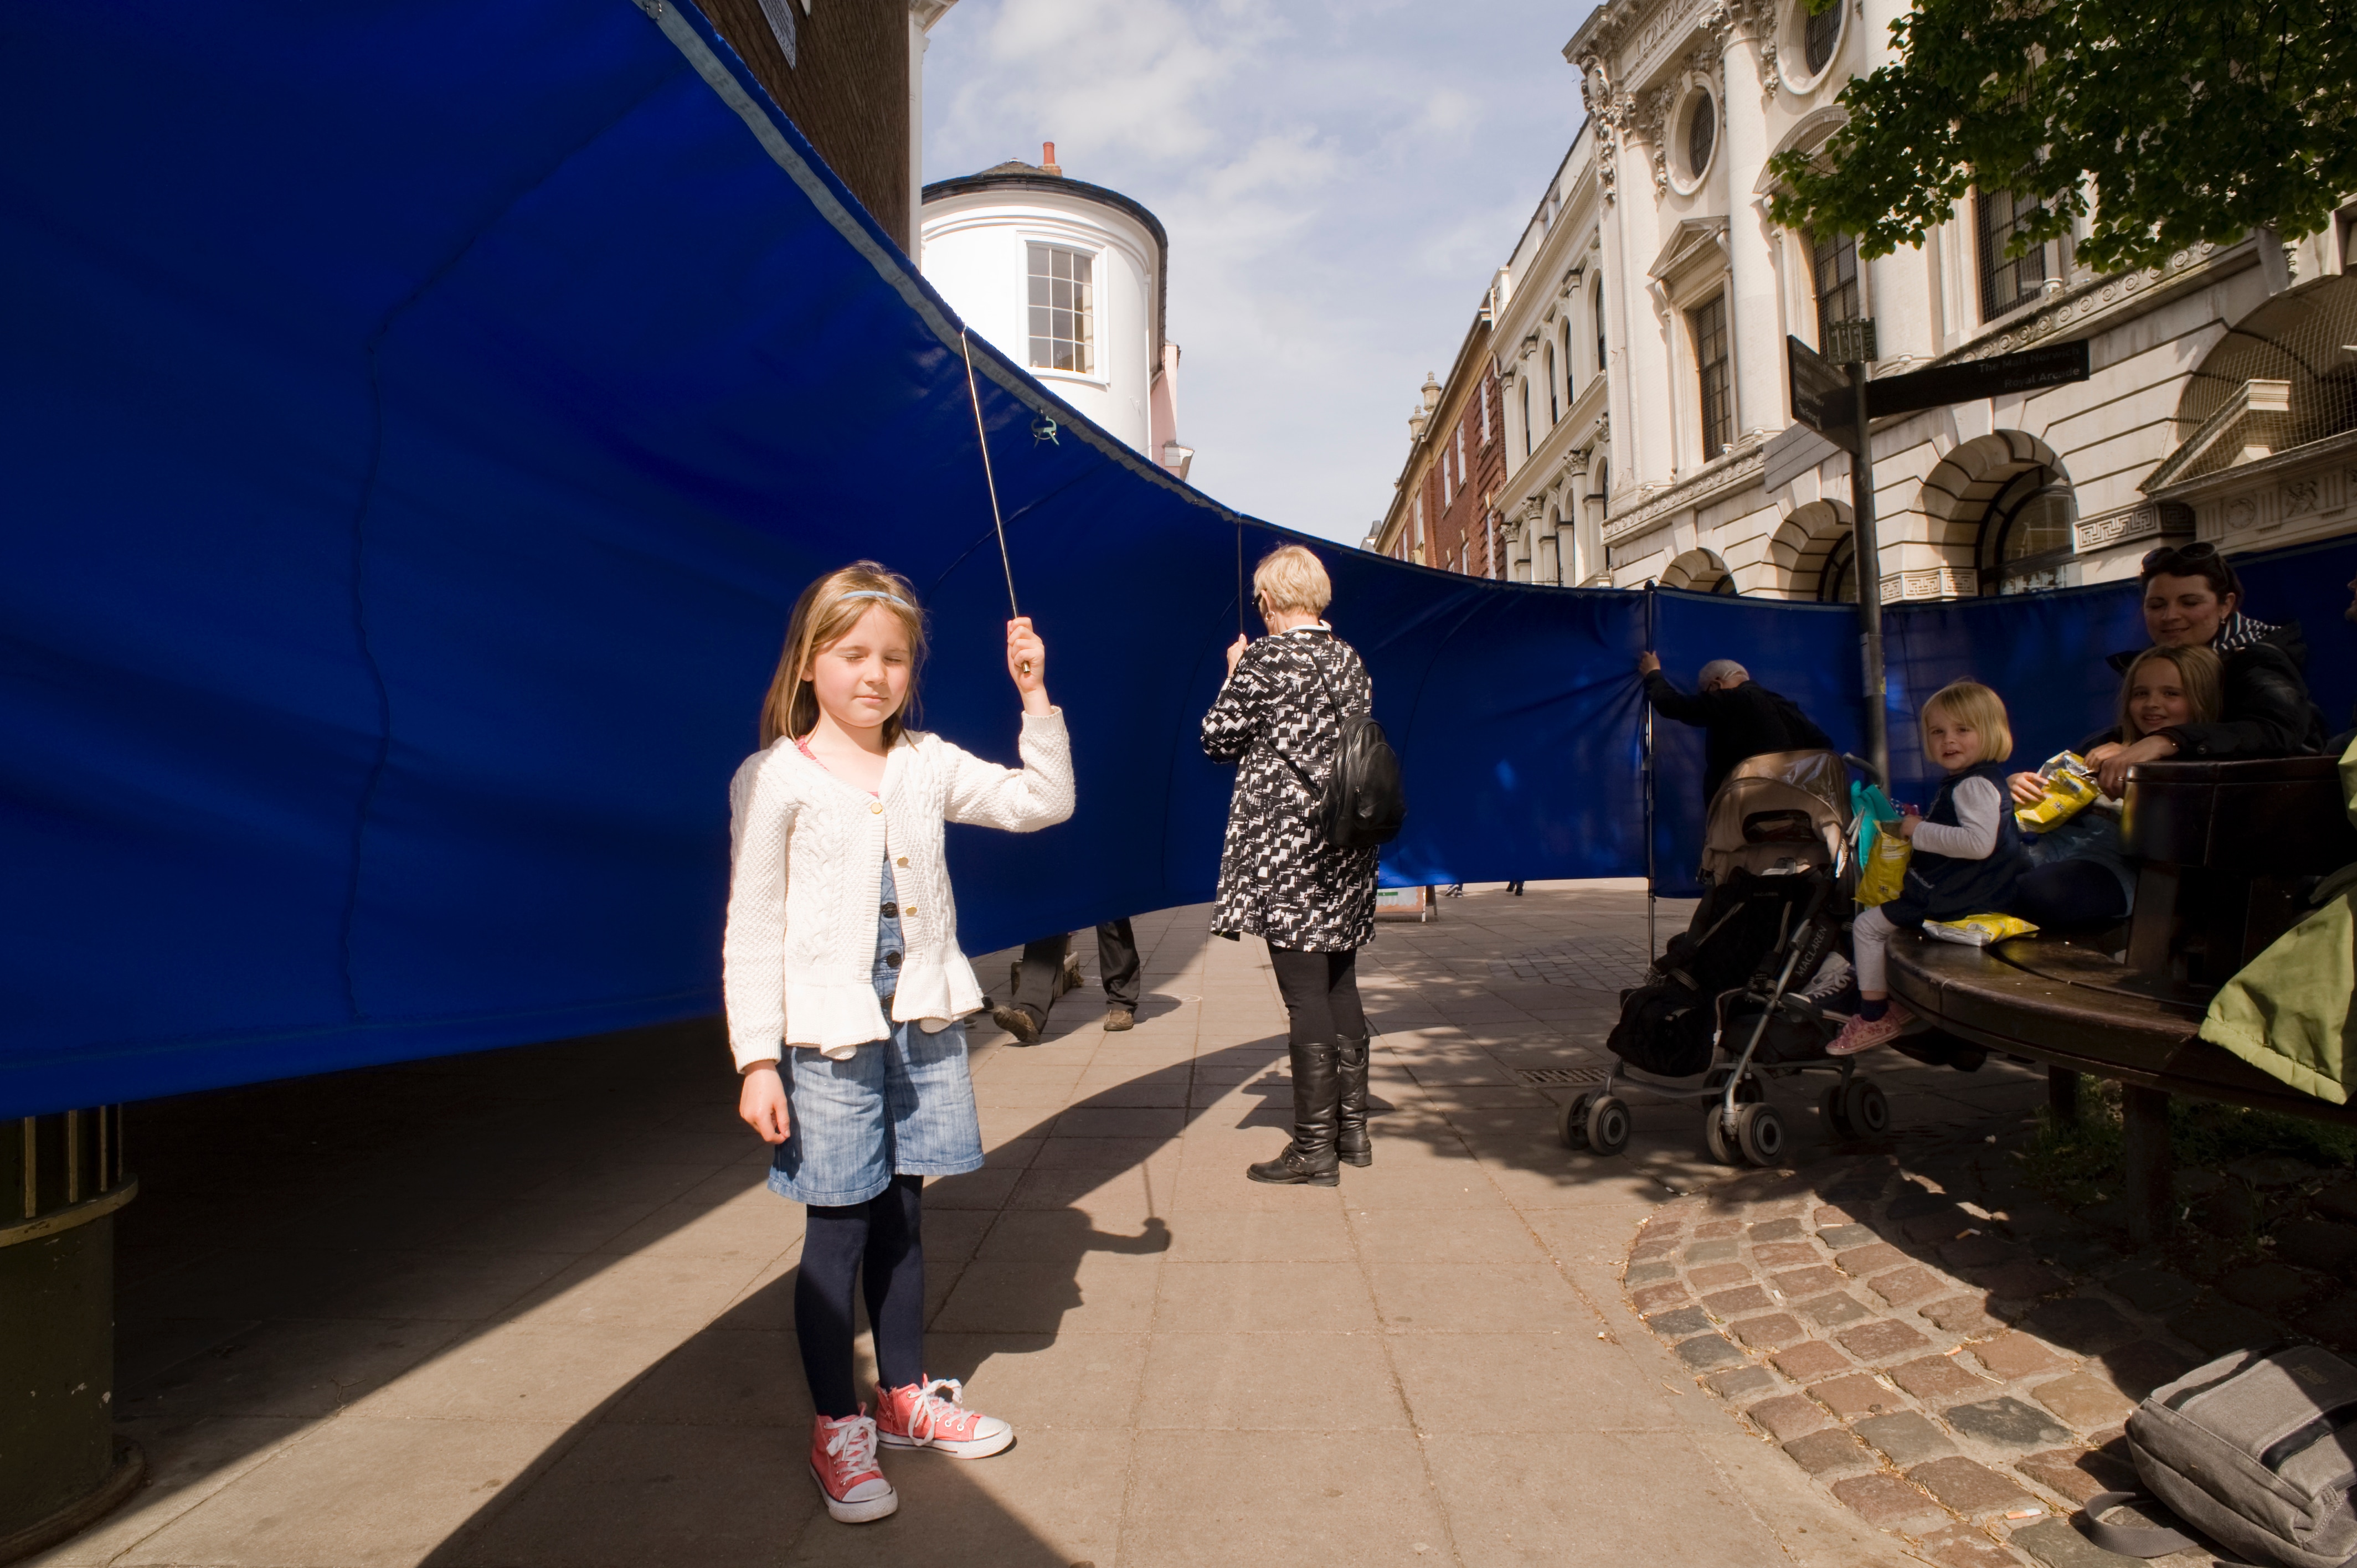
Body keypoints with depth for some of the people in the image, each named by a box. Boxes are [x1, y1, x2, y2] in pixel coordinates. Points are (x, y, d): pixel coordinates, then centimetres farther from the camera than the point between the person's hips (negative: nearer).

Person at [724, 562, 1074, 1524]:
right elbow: (751, 931, -7)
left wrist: (1035, 698, -4)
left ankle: (905, 1396, 36)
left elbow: (1043, 803, 3)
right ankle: (836, 1429, 25)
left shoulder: (929, 765, 5)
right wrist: (757, 1060, -10)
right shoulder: (775, 780, -7)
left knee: (902, 1220, 17)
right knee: (839, 1233, 5)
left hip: (924, 1028, 4)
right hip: (828, 1039, -4)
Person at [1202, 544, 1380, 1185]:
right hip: (1346, 845, 7)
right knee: (1340, 986, 14)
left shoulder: (1264, 658, -10)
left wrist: (1234, 675, 12)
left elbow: (1218, 740, -4)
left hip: (1285, 848, -7)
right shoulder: (1349, 659, 10)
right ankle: (1352, 1129, 23)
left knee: (1305, 996, -3)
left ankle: (1314, 1149, 4)